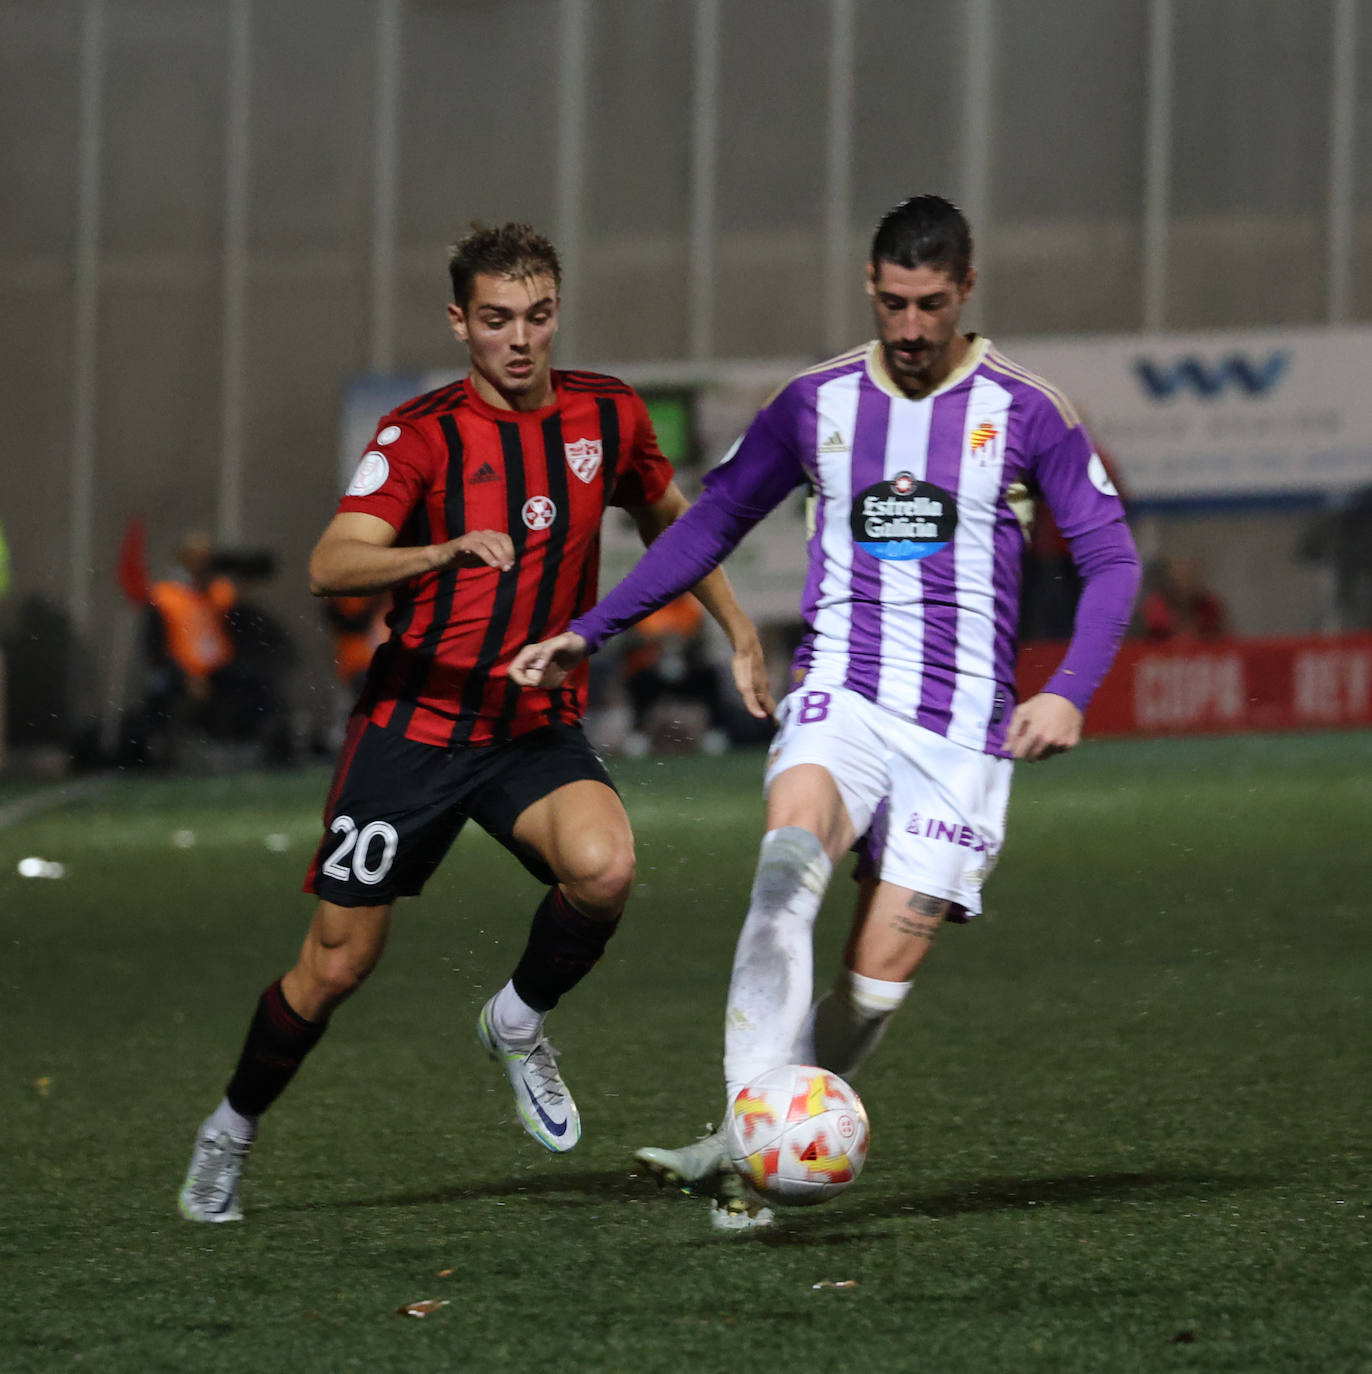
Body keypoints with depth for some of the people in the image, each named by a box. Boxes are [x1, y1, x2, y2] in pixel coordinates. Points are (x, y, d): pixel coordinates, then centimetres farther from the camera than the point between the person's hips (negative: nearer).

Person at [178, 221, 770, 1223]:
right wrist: (444, 551, -37)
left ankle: (521, 1021, 0)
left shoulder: (608, 417, 1)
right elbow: (331, 566, -22)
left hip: (540, 728, 2)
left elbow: (669, 518, 22)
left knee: (604, 867, -29)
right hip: (415, 723, -2)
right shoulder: (422, 434, -10)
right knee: (338, 963, 1)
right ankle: (232, 1130, 27)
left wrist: (739, 631, 19)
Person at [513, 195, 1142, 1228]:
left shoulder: (1025, 412, 0)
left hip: (963, 723, -1)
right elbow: (712, 523, 19)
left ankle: (747, 1152, 8)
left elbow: (1112, 559, 3)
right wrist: (592, 631, 13)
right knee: (792, 855, -32)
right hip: (841, 698, 1)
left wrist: (1070, 692, -13)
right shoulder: (817, 404, 8)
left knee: (882, 973, -10)